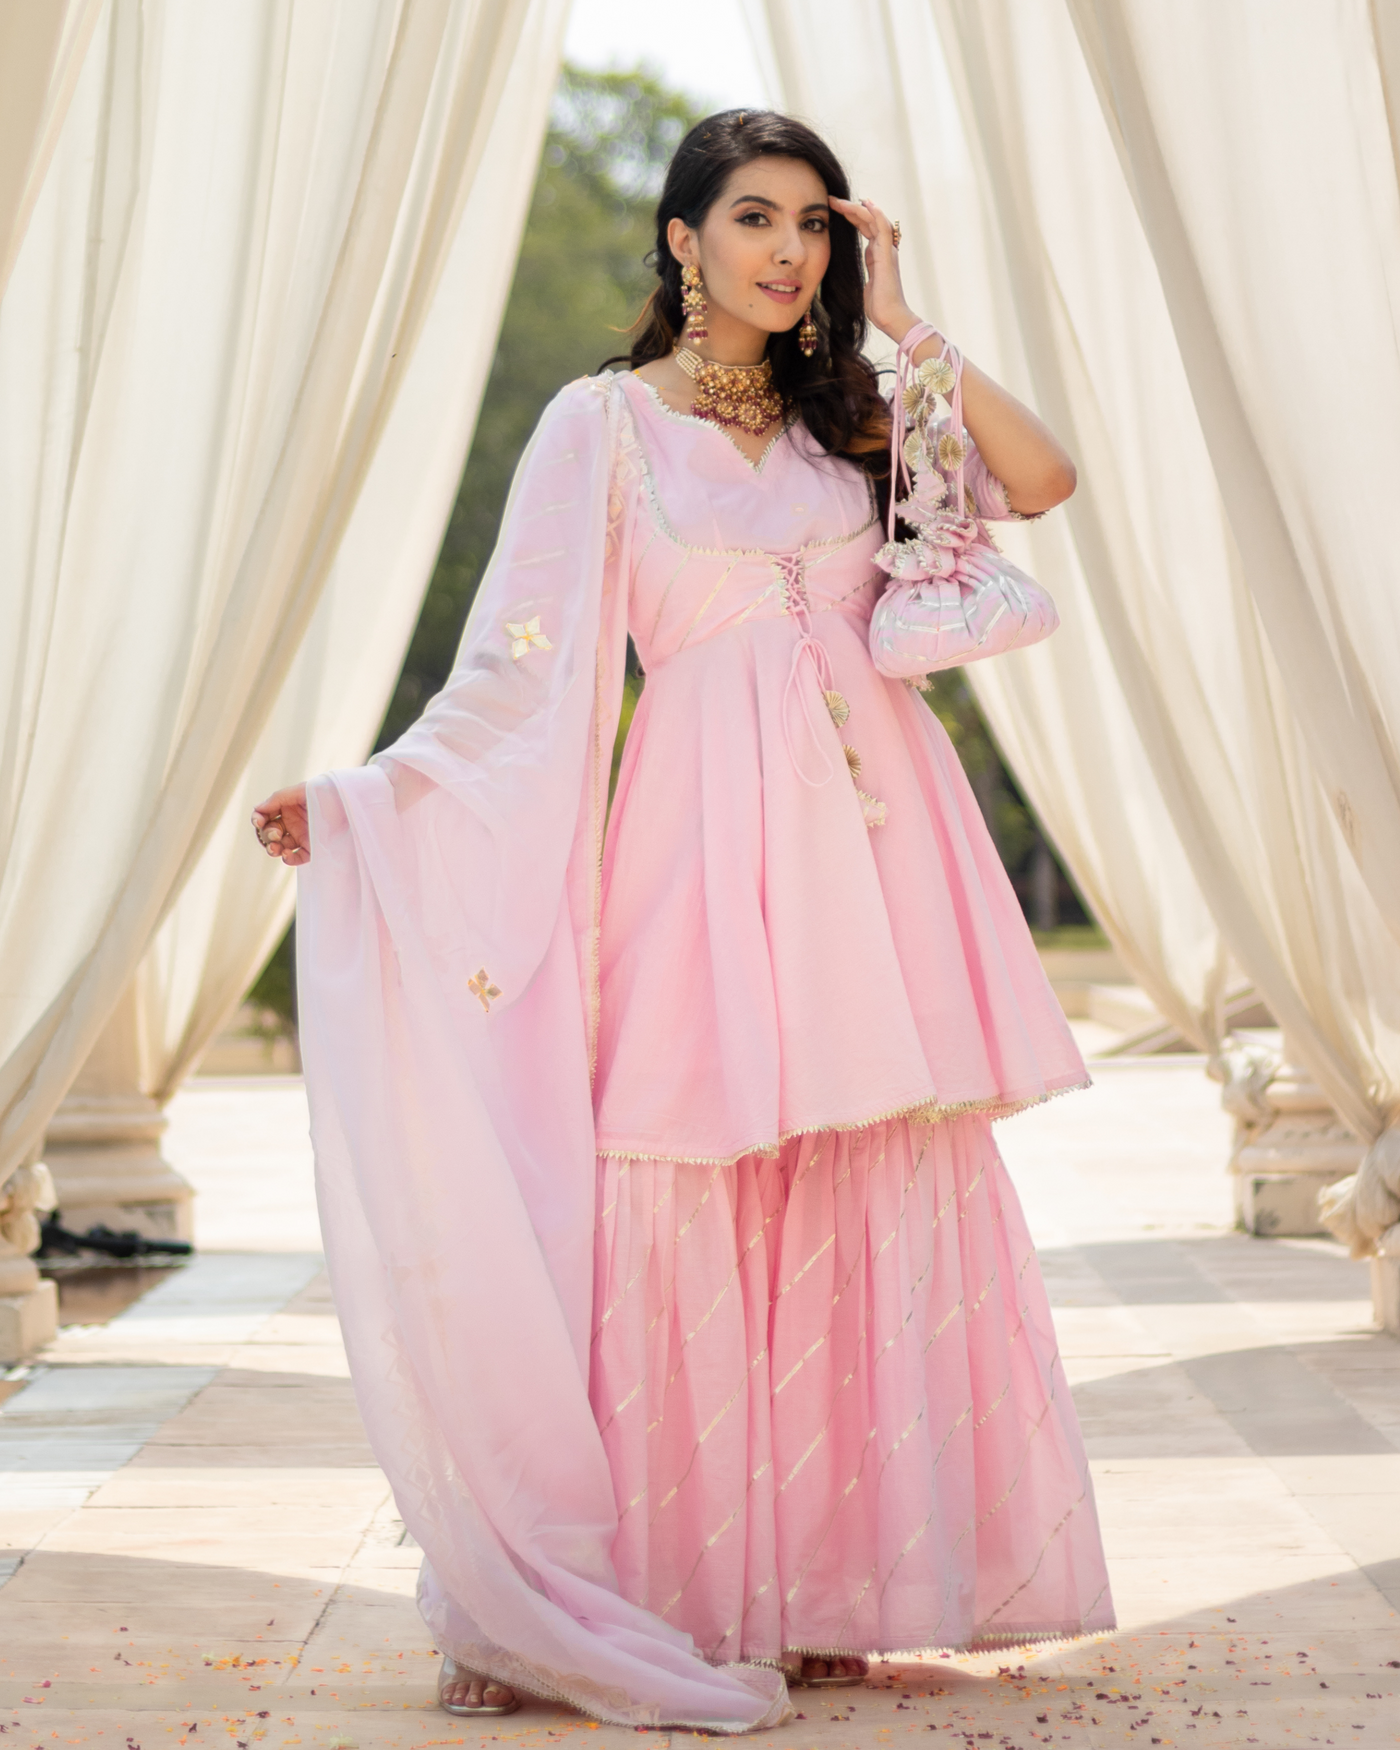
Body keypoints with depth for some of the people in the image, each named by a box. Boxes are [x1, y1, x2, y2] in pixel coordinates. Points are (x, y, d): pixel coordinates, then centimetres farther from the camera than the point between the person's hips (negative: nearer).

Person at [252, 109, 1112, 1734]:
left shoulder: (850, 424, 17)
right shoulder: (603, 423, 6)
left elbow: (1044, 478, 5)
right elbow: (524, 665, 1)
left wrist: (905, 330, 4)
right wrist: (363, 795, -9)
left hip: (870, 826, 4)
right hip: (710, 837, -4)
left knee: (873, 1202, 0)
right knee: (687, 1202, -7)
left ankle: (822, 1586, 10)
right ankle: (675, 1600, 2)